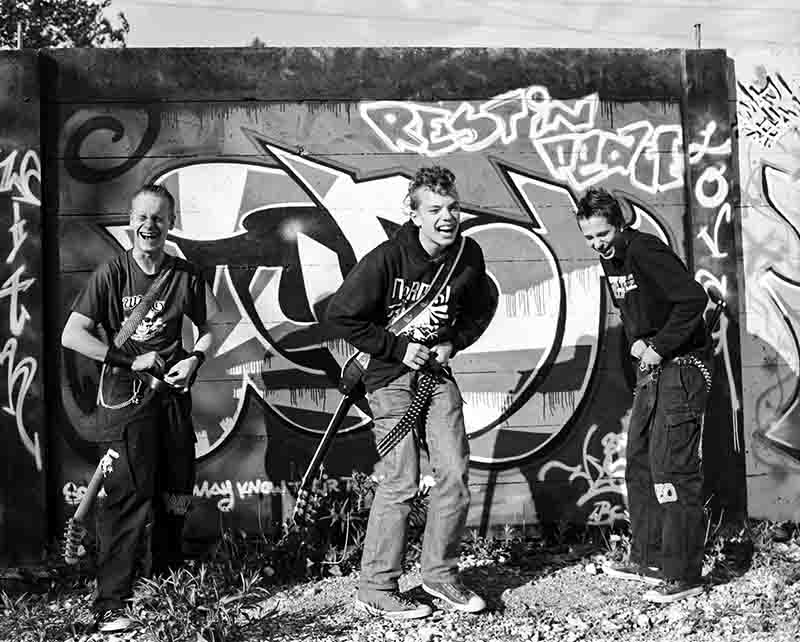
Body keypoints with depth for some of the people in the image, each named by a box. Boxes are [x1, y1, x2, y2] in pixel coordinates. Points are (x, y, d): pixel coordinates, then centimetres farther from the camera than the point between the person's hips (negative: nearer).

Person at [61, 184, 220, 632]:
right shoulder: (112, 274, -4)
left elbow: (211, 327, 16)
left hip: (172, 393, 4)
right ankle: (110, 606, -1)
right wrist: (131, 360, -13)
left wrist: (195, 359, -4)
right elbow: (72, 335, -9)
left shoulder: (185, 276, 4)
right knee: (129, 498, -9)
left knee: (175, 496, 11)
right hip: (124, 398, -4)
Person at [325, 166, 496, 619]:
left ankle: (441, 574, 19)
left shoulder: (469, 256, -4)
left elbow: (483, 306, 15)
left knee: (455, 475, 1)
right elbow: (341, 316, -14)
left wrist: (454, 343, -1)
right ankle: (377, 589, 8)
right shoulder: (386, 260, -19)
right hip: (391, 377, -5)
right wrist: (398, 348, -15)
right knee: (401, 483, -6)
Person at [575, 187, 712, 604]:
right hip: (651, 371, 10)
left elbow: (694, 299, -28)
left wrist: (660, 347, -22)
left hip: (681, 369, -10)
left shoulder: (646, 252, -17)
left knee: (672, 470, -9)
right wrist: (636, 340, 5)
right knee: (639, 465, 13)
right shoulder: (611, 259, 11)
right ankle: (647, 560, 24)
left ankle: (683, 575, -1)